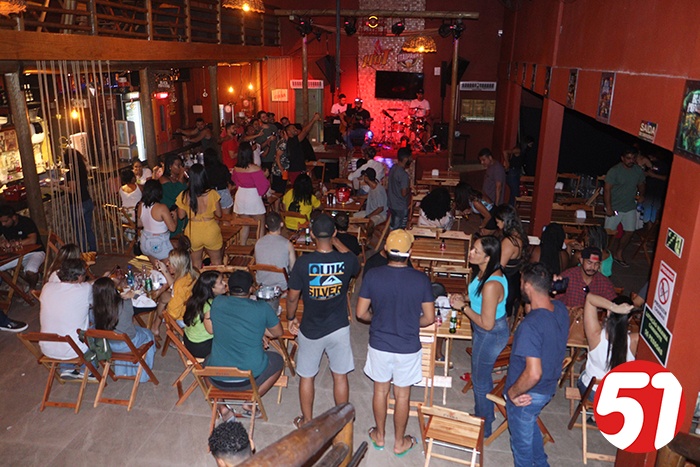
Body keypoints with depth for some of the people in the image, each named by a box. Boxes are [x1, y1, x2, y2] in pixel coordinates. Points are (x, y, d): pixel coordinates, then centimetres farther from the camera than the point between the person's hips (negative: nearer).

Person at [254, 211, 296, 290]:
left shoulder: (258, 243, -6)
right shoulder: (287, 244, -17)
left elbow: (257, 264, 8)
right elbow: (292, 268, -6)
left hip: (261, 285, 4)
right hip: (281, 286, -4)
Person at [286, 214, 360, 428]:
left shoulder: (303, 262, -19)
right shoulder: (346, 260, -14)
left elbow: (292, 296, -10)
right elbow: (356, 266, 12)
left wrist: (291, 318, 8)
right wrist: (336, 241, 11)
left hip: (310, 330, -1)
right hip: (339, 328, 1)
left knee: (307, 377, 18)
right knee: (340, 376, 18)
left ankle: (307, 421, 33)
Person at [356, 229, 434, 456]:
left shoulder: (372, 275, -14)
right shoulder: (421, 279, -15)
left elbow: (361, 313, -7)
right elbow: (429, 318, -8)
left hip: (379, 344, 1)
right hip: (408, 348, -1)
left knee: (380, 391, 21)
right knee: (402, 396, 16)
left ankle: (379, 436, 39)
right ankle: (400, 442, 34)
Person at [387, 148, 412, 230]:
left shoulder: (393, 168, 0)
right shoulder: (404, 174, -27)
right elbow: (404, 193, -24)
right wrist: (409, 188, -5)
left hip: (391, 205, 8)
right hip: (401, 208, -8)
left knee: (393, 227, 22)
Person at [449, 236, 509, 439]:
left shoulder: (491, 285, -34)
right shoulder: (486, 272, -5)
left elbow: (486, 323, -29)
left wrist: (463, 307, -21)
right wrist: (464, 299, -2)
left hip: (490, 335, -9)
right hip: (484, 333, 9)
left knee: (480, 381, 11)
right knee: (483, 377, 27)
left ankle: (483, 429, 33)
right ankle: (485, 416, 49)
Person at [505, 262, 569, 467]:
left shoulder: (530, 325, -36)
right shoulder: (561, 309, -10)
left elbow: (533, 374, -35)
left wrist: (512, 392, -20)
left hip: (527, 395, -8)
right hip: (549, 387, 9)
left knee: (521, 439, 18)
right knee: (531, 426, 35)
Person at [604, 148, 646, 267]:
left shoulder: (639, 171, 3)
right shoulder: (614, 171, -13)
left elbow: (641, 184, 19)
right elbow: (607, 189, -14)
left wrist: (641, 195, -2)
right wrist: (608, 207, -19)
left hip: (630, 208, 5)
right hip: (615, 208, -5)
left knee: (629, 232, 6)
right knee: (610, 233, -1)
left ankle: (618, 254, 23)